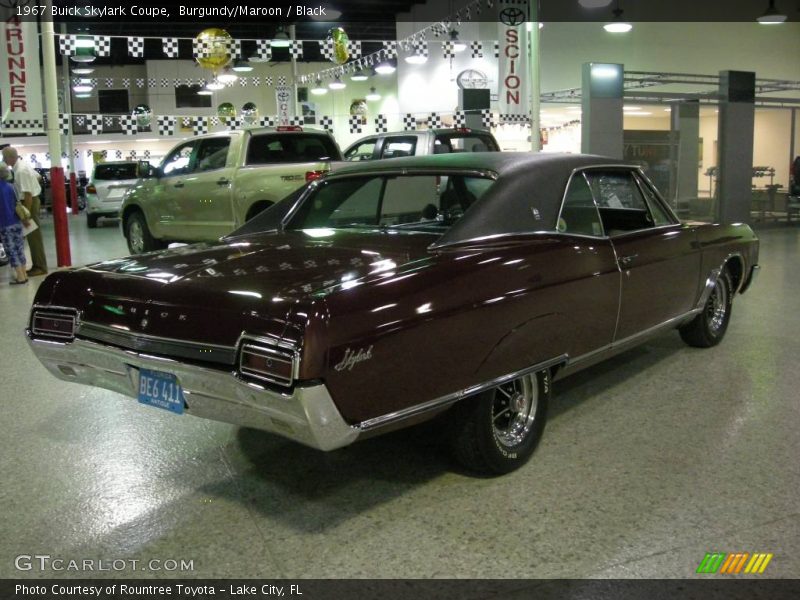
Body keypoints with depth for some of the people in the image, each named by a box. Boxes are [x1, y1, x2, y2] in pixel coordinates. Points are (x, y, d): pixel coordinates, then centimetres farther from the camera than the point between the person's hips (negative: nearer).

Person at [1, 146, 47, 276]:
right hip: (32, 199, 10)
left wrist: (26, 214, -23)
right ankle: (37, 265, 19)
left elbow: (28, 194, -25)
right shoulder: (22, 164, 6)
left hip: (30, 201, -10)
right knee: (32, 235, 13)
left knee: (34, 236, -4)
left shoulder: (21, 171, -24)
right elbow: (37, 176, 20)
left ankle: (40, 267, 2)